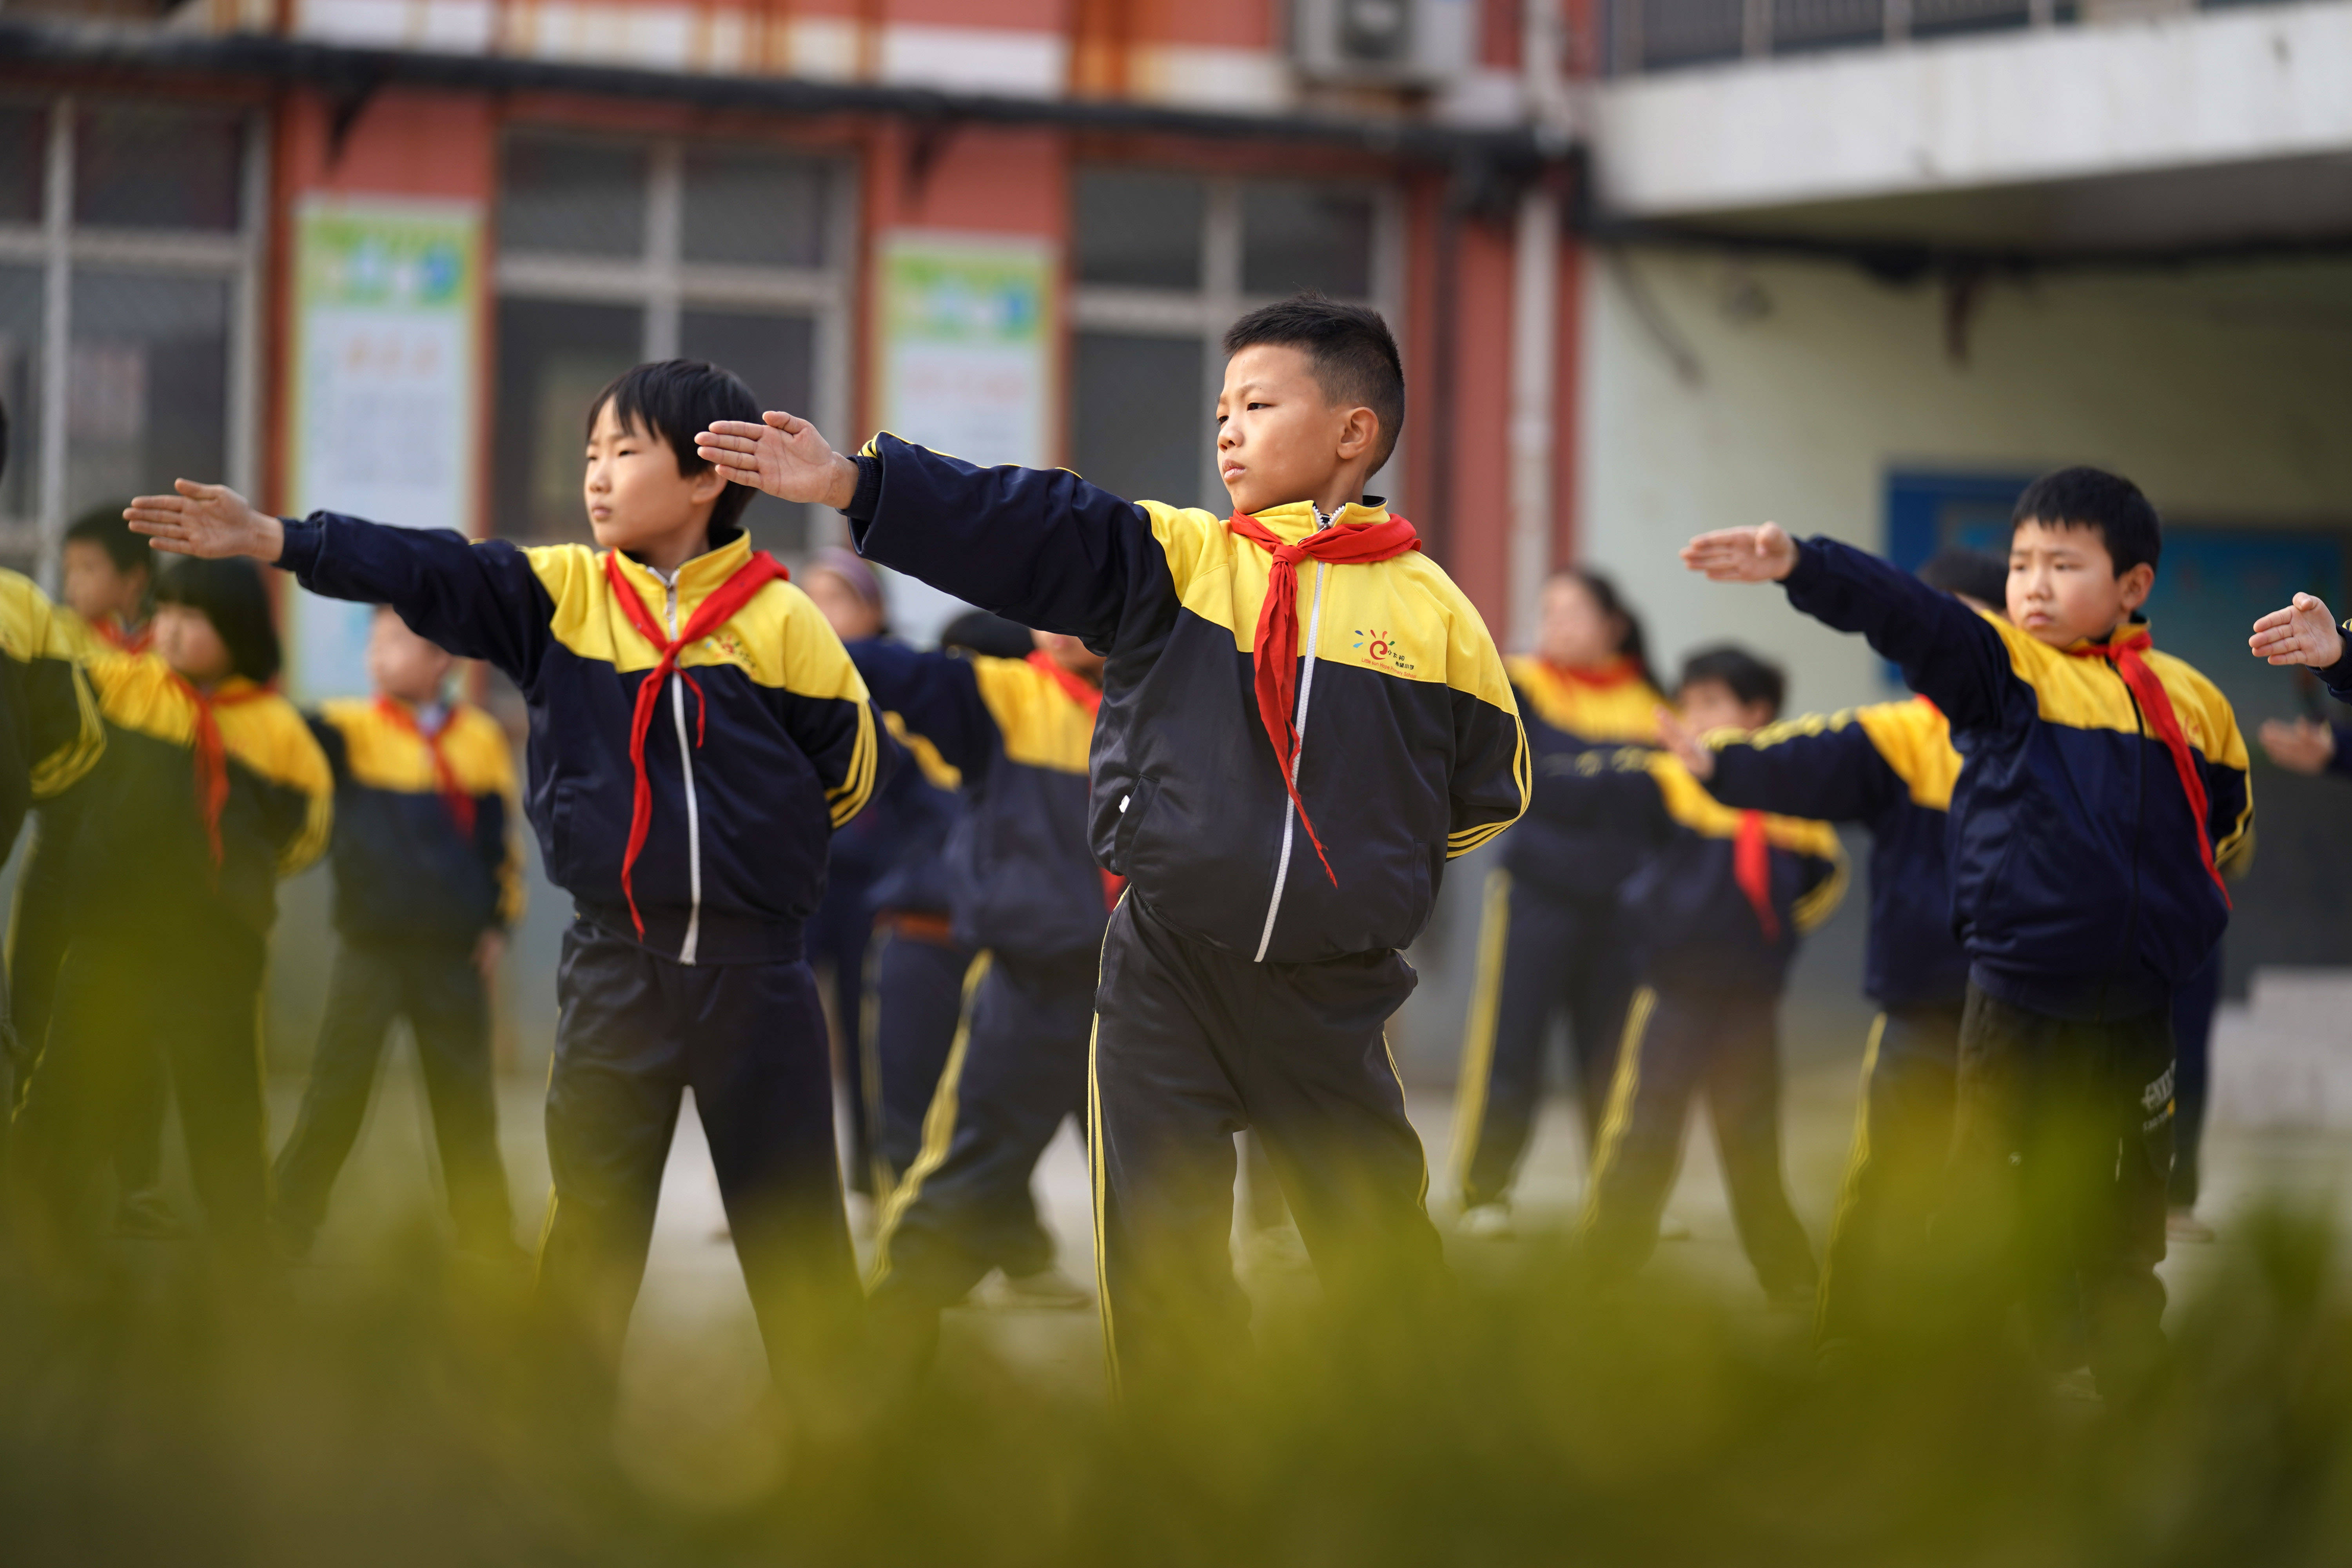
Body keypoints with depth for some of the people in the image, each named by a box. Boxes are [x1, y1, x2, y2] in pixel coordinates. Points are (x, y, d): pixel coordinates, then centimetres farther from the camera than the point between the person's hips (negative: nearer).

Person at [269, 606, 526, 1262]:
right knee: (335, 1095, -3)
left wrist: (499, 923, 8)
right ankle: (284, 1230, 4)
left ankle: (488, 1242, 20)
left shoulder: (480, 737, 4)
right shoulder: (351, 729, 0)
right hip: (370, 948, -2)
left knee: (467, 1106, 10)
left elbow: (501, 838, 12)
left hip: (455, 953, 2)